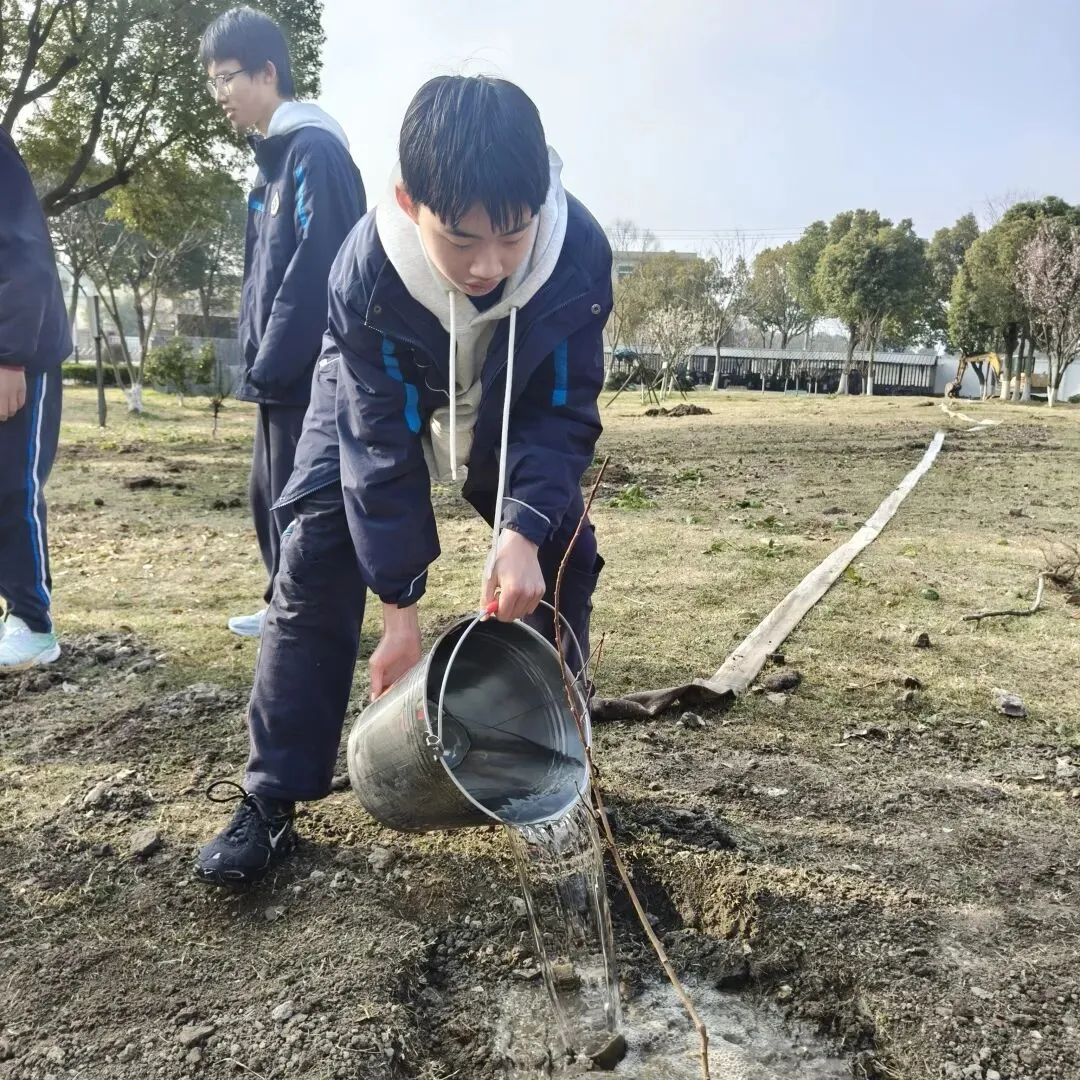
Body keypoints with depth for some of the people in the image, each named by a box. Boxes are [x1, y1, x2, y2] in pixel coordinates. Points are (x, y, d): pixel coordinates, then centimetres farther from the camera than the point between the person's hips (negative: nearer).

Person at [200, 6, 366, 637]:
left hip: (308, 373, -10)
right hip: (282, 373, 10)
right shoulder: (277, 155, 17)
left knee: (299, 503, -2)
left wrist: (269, 366, -18)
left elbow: (316, 267, -21)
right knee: (271, 495, 17)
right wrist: (260, 362, 14)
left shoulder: (315, 148, -12)